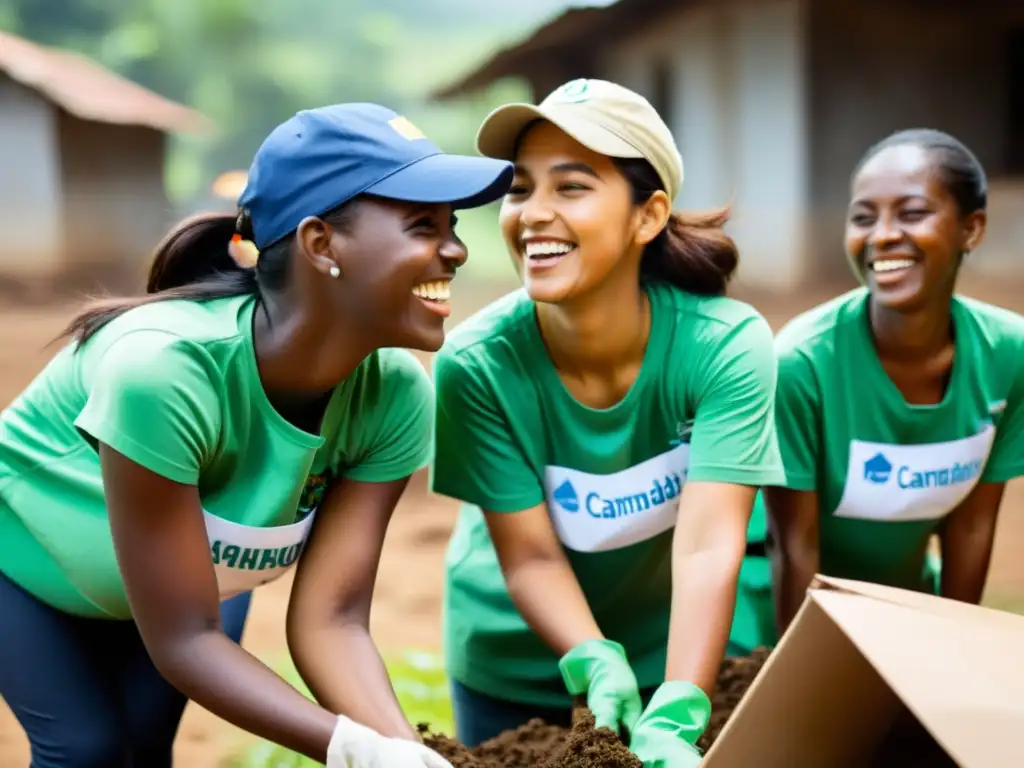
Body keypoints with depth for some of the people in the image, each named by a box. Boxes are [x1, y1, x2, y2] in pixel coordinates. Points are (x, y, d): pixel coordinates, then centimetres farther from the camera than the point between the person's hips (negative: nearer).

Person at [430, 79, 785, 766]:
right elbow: (530, 557, -21)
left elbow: (709, 546, -32)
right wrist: (597, 664, -36)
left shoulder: (727, 344, -25)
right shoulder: (476, 365, -24)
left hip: (672, 650, 0)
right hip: (515, 662, 1)